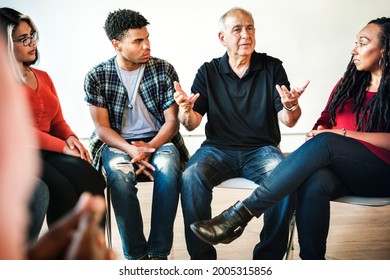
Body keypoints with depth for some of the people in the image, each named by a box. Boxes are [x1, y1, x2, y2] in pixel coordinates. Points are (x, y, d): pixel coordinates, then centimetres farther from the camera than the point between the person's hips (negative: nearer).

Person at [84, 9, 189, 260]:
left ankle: (159, 252, -25)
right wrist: (131, 150, -22)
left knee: (167, 167, -34)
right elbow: (102, 128, -3)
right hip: (117, 144, 0)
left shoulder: (164, 70, -1)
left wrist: (149, 148, -20)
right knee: (119, 173, -35)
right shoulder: (96, 77, -2)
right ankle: (136, 255, -23)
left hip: (159, 140, 1)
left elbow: (172, 121, -1)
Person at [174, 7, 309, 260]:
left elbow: (288, 121, 1)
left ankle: (268, 258, -14)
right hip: (217, 149, 1)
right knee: (190, 178, -31)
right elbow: (192, 124, 1)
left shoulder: (272, 68, 6)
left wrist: (291, 107, -24)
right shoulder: (209, 72, 7)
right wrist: (185, 110, -23)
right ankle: (202, 257, -17)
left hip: (262, 149, 0)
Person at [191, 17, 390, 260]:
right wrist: (318, 134, -7)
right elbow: (325, 121, 15)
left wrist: (343, 134, -17)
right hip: (341, 170, 4)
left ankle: (241, 214, -36)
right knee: (313, 183, -33)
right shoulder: (349, 83, 18)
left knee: (325, 143, -33)